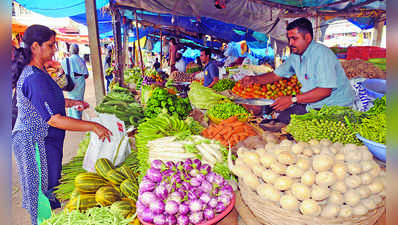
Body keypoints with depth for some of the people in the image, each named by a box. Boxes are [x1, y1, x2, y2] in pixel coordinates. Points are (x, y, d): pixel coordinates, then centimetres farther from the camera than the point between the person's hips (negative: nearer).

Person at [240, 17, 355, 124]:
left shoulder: (321, 53, -20)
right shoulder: (295, 56, 6)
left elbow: (325, 90, -27)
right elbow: (276, 75, 15)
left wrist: (292, 99, -27)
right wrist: (254, 79, -2)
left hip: (336, 106, -7)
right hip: (312, 103, 7)